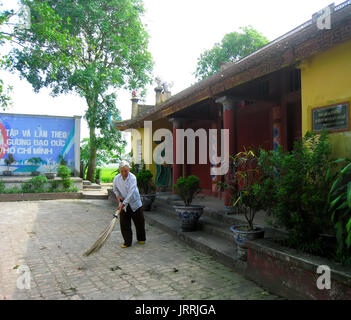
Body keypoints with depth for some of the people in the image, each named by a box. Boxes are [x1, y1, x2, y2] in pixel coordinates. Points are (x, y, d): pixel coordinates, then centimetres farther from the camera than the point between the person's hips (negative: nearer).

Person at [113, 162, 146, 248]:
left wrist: (124, 203, -31)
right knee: (124, 224, 0)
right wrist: (118, 195, -7)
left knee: (139, 222, 9)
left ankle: (141, 239, 30)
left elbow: (131, 192, -26)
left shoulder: (132, 178, -19)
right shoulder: (116, 178, -6)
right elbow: (115, 189, 13)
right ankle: (127, 242, 13)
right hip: (123, 205, 3)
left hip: (135, 203, -2)